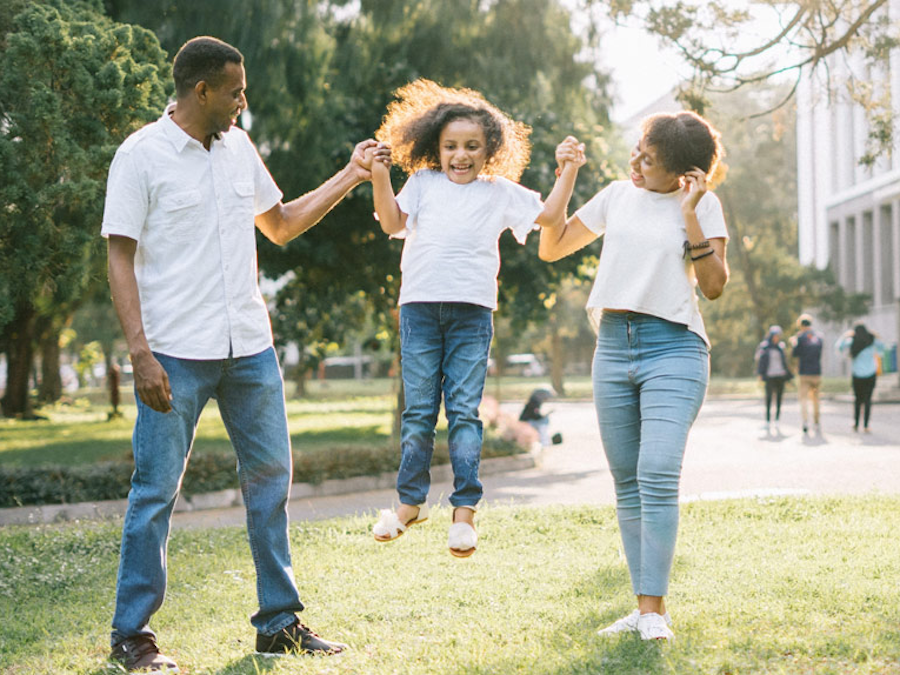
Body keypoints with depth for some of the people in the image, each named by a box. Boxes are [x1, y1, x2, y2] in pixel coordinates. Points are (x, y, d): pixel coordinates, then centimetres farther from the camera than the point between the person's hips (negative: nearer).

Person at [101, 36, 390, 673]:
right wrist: (141, 353, -16)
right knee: (156, 491, -2)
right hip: (176, 355, -6)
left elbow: (280, 225, 24)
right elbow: (120, 258, -8)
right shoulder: (141, 155, -6)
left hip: (249, 347, 6)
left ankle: (279, 623, 19)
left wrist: (349, 177, 18)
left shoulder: (240, 148, 12)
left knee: (271, 478, 9)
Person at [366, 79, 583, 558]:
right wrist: (379, 178, -5)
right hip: (420, 306, 1)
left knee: (464, 411, -3)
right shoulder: (423, 183, 15)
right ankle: (411, 501, 16)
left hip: (471, 311, -1)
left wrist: (568, 171, 3)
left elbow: (548, 214, 12)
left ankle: (464, 510, 0)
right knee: (418, 410, 5)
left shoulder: (500, 193, 13)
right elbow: (393, 223, 5)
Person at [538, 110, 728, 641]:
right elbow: (551, 248, 19)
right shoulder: (617, 197, 14)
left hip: (674, 346, -5)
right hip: (614, 345, 5)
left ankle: (655, 608, -14)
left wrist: (690, 214, -11)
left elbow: (715, 285, -6)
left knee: (658, 474, -19)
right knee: (627, 484, 4)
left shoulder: (703, 205, 2)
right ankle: (644, 606, 10)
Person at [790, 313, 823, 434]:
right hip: (817, 372, 4)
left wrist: (793, 344, 15)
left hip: (804, 373, -4)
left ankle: (806, 421, -23)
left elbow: (794, 354, -2)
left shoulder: (800, 337, -6)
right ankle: (817, 423, 19)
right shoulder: (819, 337, 9)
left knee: (803, 398, -5)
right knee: (815, 398, 15)